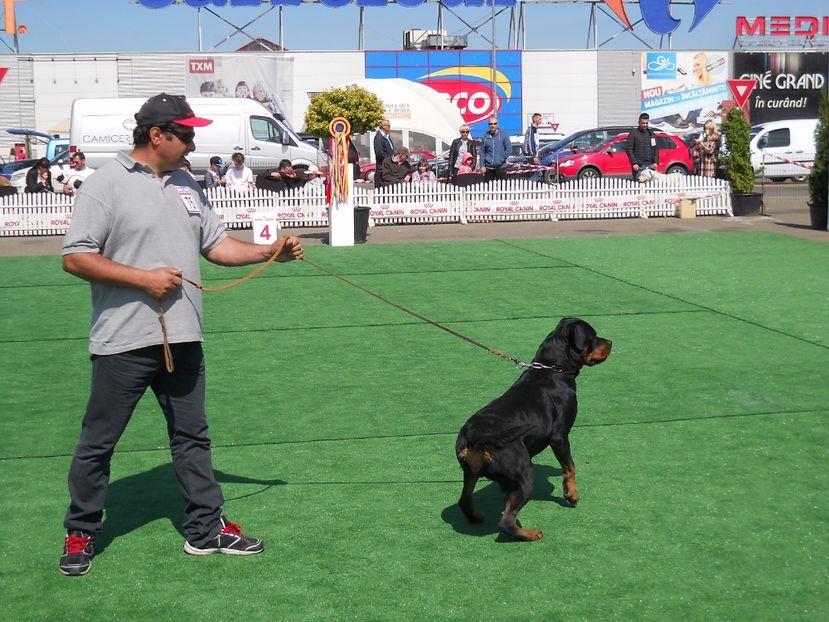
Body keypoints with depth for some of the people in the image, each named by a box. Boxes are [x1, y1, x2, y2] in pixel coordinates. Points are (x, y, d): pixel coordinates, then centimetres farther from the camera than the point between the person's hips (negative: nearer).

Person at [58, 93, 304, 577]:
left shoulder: (186, 185, 12)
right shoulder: (107, 184, -9)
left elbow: (216, 244, 16)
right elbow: (75, 258, -13)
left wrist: (271, 251, 2)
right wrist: (143, 277, -18)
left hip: (182, 337, 7)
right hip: (124, 341, -6)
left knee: (192, 436, 13)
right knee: (98, 442, 4)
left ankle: (206, 529, 23)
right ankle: (81, 534, 19)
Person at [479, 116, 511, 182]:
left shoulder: (503, 135, 2)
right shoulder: (485, 136, 8)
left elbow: (509, 149, -1)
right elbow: (482, 152, 9)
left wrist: (501, 159, -11)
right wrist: (482, 165, 1)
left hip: (500, 167, -2)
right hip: (488, 167, 2)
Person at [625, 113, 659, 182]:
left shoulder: (651, 133, 16)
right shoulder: (633, 133, 1)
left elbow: (656, 149, 17)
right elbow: (628, 149, -5)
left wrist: (656, 162, 4)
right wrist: (634, 163, -13)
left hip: (650, 165, 5)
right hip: (639, 166, -5)